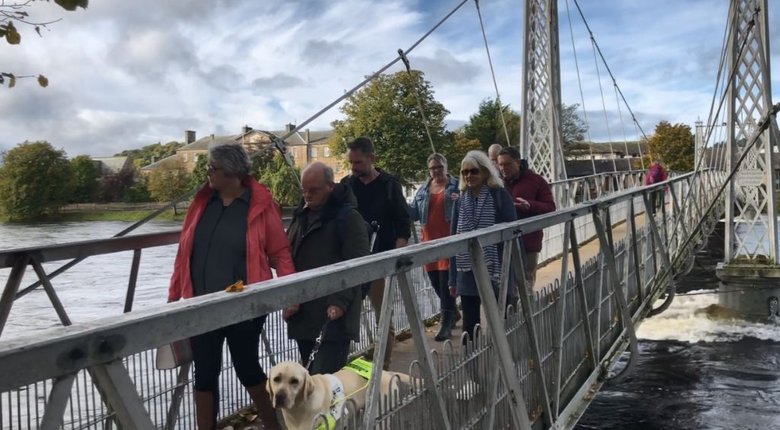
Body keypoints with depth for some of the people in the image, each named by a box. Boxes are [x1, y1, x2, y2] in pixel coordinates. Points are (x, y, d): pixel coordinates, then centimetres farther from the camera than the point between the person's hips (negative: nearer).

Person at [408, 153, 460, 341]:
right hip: (430, 241, 5)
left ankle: (446, 325, -1)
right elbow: (414, 213, 13)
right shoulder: (423, 190, 15)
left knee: (446, 284, -7)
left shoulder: (457, 187, 1)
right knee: (436, 283, 12)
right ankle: (451, 314, 33)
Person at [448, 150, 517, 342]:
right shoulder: (461, 201, 8)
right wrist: (453, 277, 9)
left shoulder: (500, 196, -4)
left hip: (495, 272, -4)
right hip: (468, 273, 4)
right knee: (469, 327, 9)